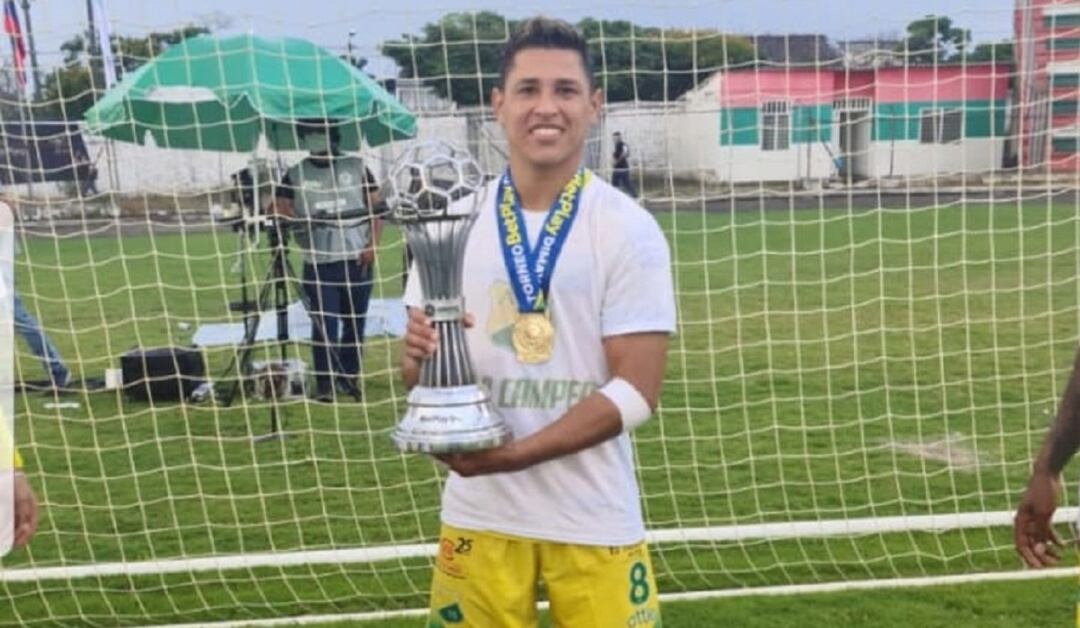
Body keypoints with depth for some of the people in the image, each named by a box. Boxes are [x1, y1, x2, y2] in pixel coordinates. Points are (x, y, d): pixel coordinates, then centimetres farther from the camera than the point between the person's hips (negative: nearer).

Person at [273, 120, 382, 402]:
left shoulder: (356, 167, 8)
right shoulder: (295, 175, 7)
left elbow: (376, 206, 6)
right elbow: (281, 208, 0)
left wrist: (372, 244, -5)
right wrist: (281, 214, -25)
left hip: (357, 259, 1)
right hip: (318, 262, -1)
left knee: (354, 323, 7)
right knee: (324, 324, -7)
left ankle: (349, 377, 20)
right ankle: (325, 383, -2)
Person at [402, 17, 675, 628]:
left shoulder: (628, 230, -8)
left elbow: (636, 390, -13)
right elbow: (423, 368, 7)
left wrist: (512, 455, -22)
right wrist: (420, 358, -16)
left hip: (594, 518, -2)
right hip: (479, 514, 3)